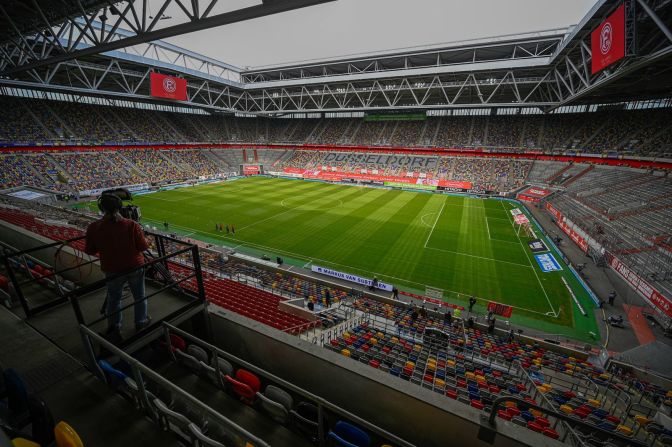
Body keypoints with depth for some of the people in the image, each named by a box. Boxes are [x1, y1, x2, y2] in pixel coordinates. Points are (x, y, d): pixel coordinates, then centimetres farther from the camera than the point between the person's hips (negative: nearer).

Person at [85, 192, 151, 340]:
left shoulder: (94, 228, -16)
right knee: (139, 296, 20)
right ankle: (141, 322, 38)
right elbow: (143, 247, -14)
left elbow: (89, 251, -4)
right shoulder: (132, 225, -22)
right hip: (135, 267, -1)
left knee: (113, 300, 22)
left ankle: (114, 329, 32)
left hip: (112, 270, 1)